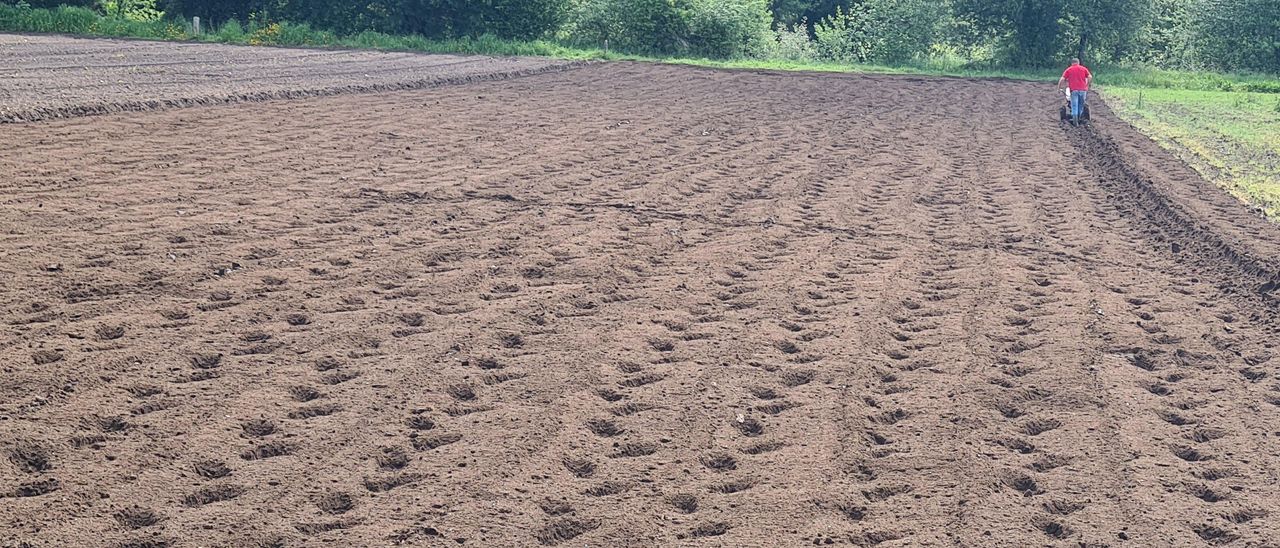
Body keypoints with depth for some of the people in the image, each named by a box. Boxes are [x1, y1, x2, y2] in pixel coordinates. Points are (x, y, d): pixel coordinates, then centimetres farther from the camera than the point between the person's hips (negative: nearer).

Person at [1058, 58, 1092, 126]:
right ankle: (1079, 119, 20)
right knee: (1081, 105, 14)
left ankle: (1075, 120, -16)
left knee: (1074, 105, -4)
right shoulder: (1083, 68, 13)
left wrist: (1059, 88, 8)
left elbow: (1062, 79, 1)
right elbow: (1090, 77, 3)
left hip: (1074, 90, -2)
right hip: (1083, 89, 2)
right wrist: (1087, 85, 14)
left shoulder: (1068, 70, 9)